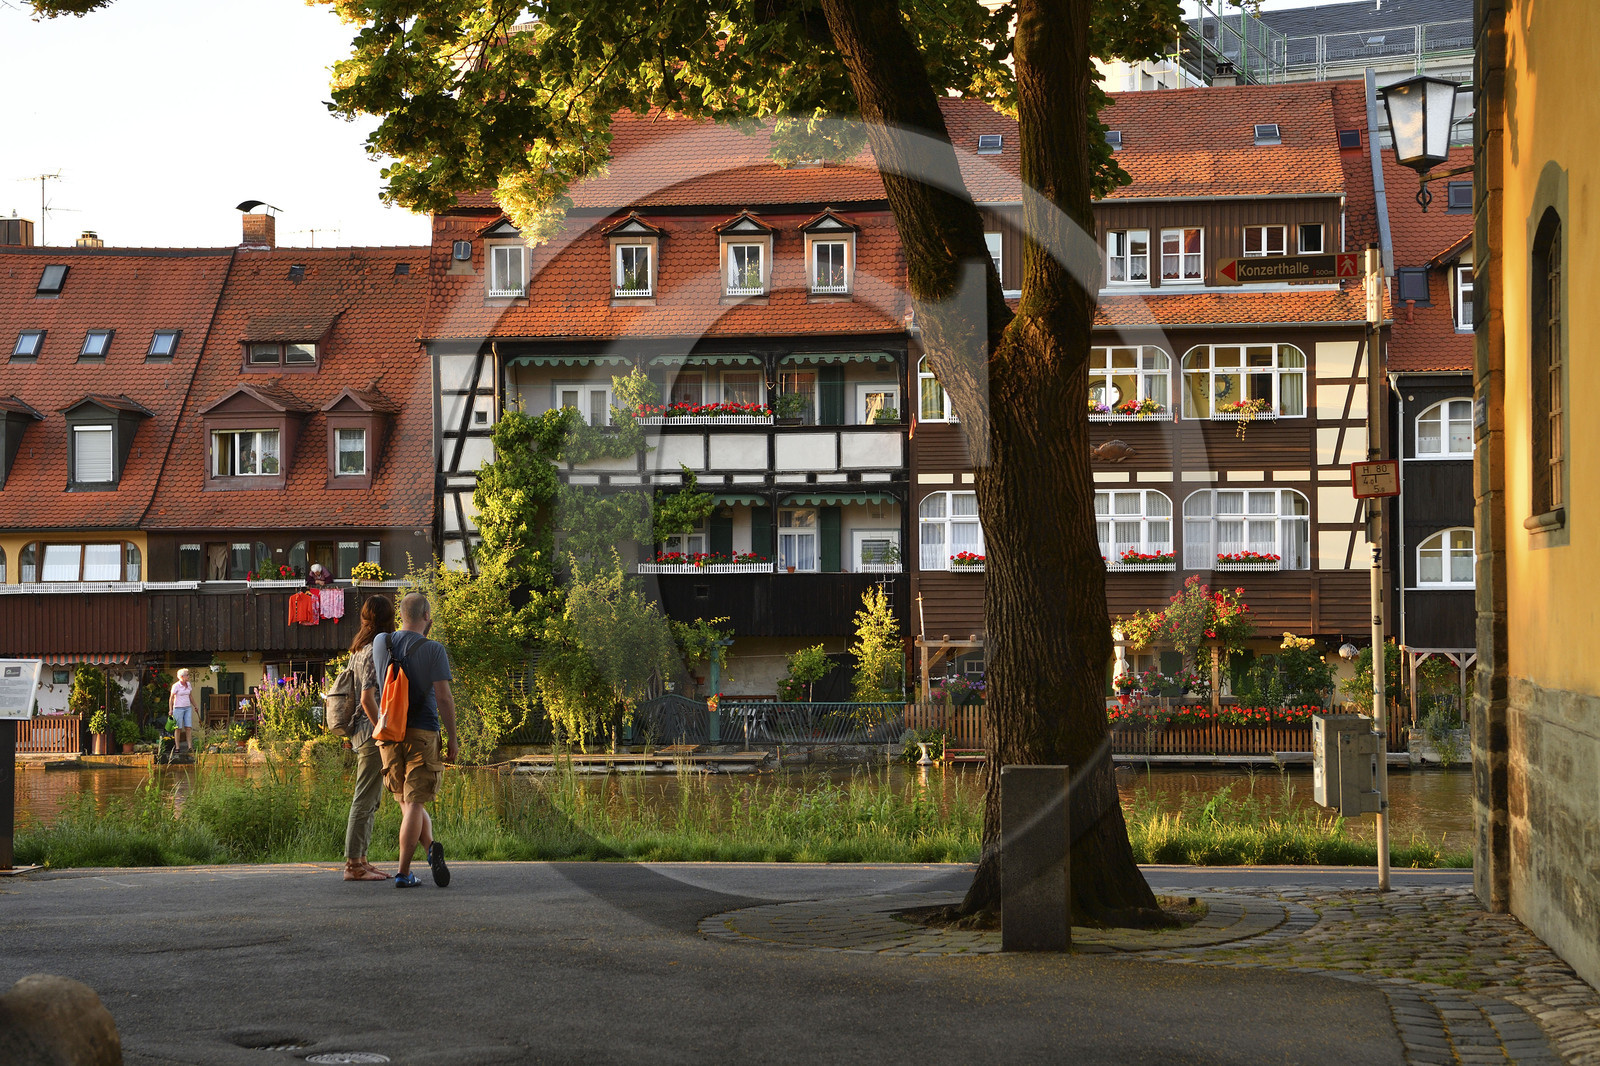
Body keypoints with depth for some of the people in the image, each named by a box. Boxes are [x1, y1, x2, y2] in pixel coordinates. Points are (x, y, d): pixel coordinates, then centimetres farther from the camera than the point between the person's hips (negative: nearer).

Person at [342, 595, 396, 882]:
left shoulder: (358, 651, 14)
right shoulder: (374, 652, -15)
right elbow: (368, 699, -22)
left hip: (363, 732, 10)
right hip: (372, 732, -10)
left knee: (371, 799, 14)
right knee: (365, 799, -7)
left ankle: (360, 860, 16)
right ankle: (353, 864, -5)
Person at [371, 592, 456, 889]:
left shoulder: (380, 643, 6)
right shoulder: (433, 650, -7)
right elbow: (444, 698, -10)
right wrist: (453, 740, -2)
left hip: (388, 734, 4)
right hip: (422, 731, -4)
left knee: (408, 802, 15)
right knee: (414, 802, -3)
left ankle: (431, 848, -5)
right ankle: (403, 873, -9)